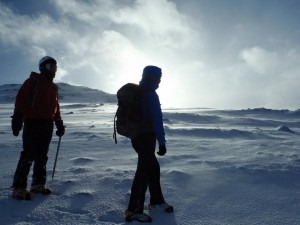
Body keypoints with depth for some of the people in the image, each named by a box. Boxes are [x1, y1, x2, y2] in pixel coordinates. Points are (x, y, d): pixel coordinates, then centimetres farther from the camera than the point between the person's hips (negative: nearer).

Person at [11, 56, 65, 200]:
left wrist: (59, 123, 16)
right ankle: (19, 187, -3)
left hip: (47, 125, 7)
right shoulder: (33, 81, -1)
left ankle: (38, 184, 16)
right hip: (32, 123, -6)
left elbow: (56, 107, 21)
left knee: (42, 156, 8)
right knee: (28, 155, -9)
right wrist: (17, 118, -18)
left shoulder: (53, 87, 19)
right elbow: (21, 98, -9)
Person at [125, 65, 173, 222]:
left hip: (137, 136, 9)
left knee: (153, 168, 19)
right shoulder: (151, 94, -16)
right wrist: (162, 142, -19)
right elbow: (157, 120, -21)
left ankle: (156, 201, 32)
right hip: (146, 138, -9)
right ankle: (133, 211, 6)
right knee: (144, 172, -2)